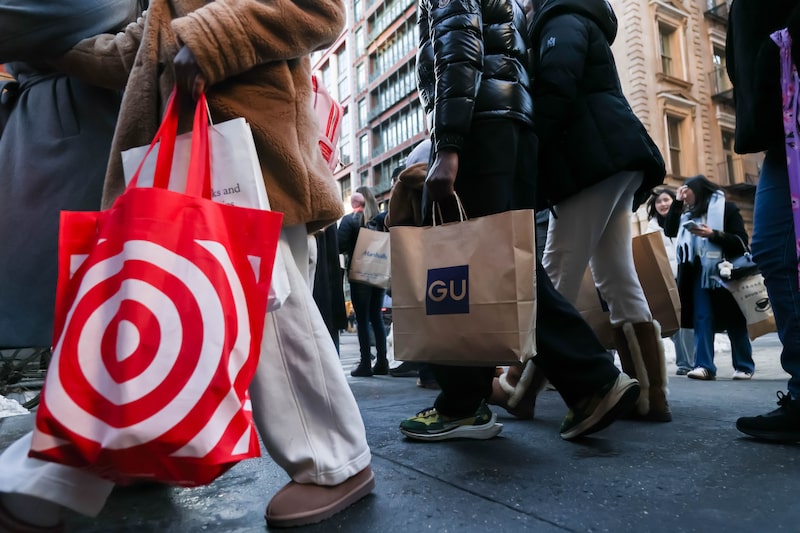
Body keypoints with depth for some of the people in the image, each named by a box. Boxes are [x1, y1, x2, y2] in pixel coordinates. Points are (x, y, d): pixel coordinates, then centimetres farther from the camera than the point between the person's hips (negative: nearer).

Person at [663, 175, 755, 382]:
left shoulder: (726, 208, -1)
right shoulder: (689, 213, 16)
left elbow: (741, 240, -6)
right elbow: (669, 230, 6)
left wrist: (713, 234, -20)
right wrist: (677, 202, 6)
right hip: (699, 274, 5)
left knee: (734, 321, 4)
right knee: (702, 319, -5)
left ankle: (745, 366, 15)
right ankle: (704, 365, -7)